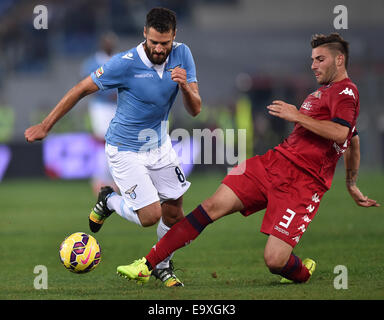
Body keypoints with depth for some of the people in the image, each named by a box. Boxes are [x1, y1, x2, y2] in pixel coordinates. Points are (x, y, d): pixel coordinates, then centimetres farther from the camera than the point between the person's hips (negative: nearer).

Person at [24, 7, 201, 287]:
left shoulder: (182, 55, -11)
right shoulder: (125, 64, -25)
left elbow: (195, 110, -10)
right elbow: (81, 90, -14)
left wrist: (185, 85, -32)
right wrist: (45, 126, -11)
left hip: (160, 144, 5)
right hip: (126, 150, -5)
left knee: (174, 216, 7)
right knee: (150, 216, -13)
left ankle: (162, 265, 35)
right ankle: (110, 201, 18)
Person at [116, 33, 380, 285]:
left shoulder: (345, 91, -5)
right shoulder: (324, 91, 24)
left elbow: (341, 133, -25)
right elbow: (354, 141, 36)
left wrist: (298, 116, -19)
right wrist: (352, 185, 40)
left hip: (304, 183, -8)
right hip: (274, 161, 9)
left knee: (275, 260, -18)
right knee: (214, 206, -8)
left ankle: (302, 273, 21)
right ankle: (147, 265, -9)